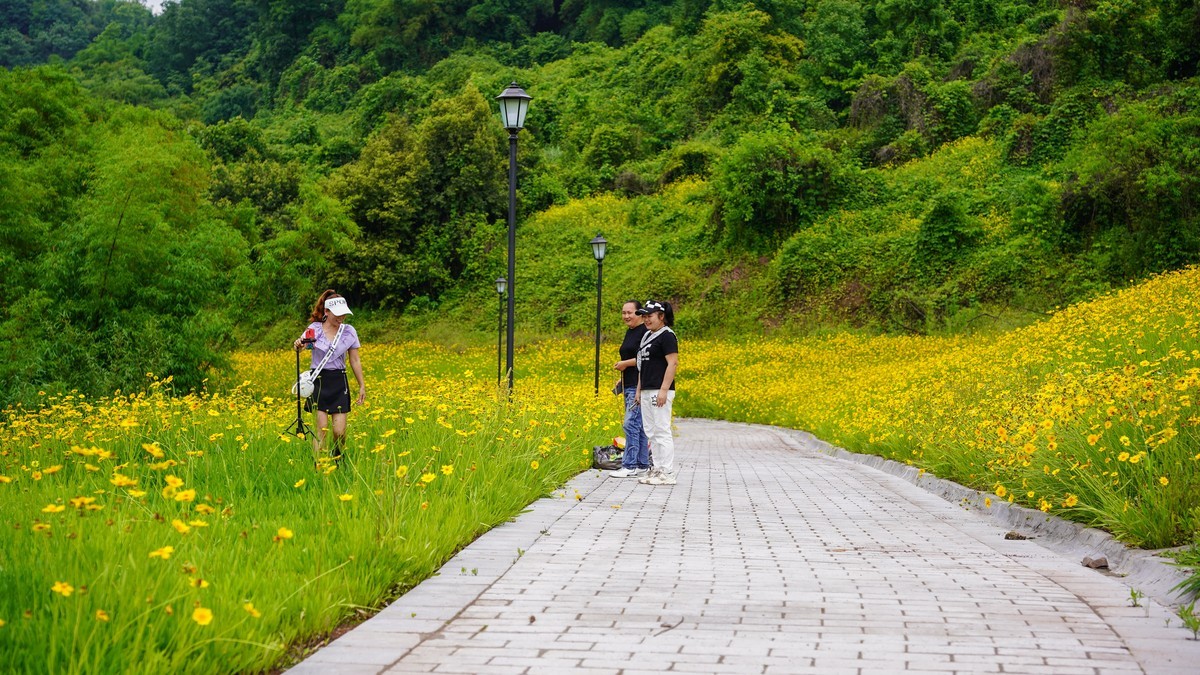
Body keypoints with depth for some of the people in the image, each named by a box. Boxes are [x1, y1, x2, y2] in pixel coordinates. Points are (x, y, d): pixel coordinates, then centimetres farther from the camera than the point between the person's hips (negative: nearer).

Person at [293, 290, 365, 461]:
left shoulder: (349, 331, 2)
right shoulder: (314, 329, -3)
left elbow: (355, 360, 8)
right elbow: (301, 344, -21)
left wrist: (362, 386, 9)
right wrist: (298, 345, -45)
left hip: (339, 382, 2)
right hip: (318, 380, -2)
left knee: (339, 431, -4)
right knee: (321, 427, -9)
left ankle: (338, 457, 25)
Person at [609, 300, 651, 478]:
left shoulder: (645, 332, -13)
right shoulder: (629, 332, 18)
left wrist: (625, 363, -15)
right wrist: (622, 378, 20)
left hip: (639, 385, -10)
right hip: (630, 385, 10)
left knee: (631, 424, -12)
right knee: (639, 426, 11)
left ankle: (629, 466, -12)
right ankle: (643, 465, 15)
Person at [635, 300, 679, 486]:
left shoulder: (667, 336, -10)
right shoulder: (647, 336, 18)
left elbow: (673, 363, -17)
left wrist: (664, 390, -22)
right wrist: (639, 390, 19)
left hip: (660, 392, -10)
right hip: (647, 392, 10)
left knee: (662, 432, -9)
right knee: (651, 432, 10)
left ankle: (667, 474, -8)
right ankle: (658, 470, 15)